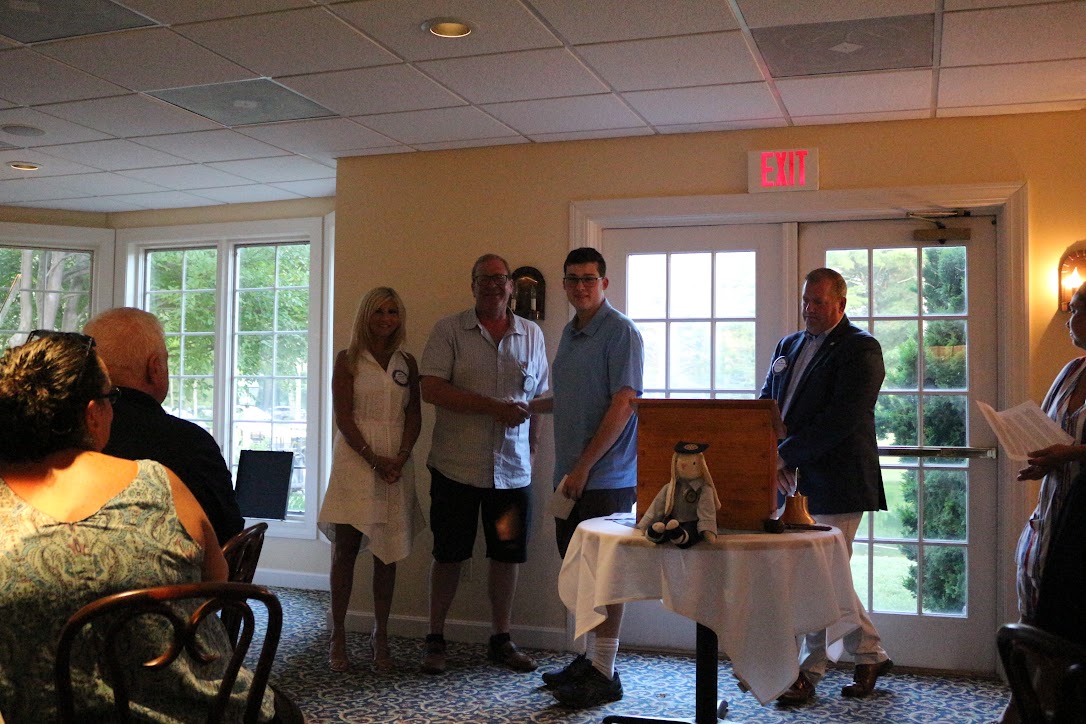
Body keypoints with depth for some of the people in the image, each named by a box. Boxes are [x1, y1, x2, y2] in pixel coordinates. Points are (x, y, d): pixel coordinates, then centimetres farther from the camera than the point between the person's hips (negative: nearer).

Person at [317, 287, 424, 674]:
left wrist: (400, 457, -9)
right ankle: (338, 637, 7)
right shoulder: (348, 360, 2)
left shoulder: (407, 363, 11)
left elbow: (414, 416, 8)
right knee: (344, 550, -2)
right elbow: (343, 417, -5)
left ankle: (380, 636, 15)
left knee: (387, 553, 6)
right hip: (355, 461, -3)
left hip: (397, 464, 3)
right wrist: (374, 458, -14)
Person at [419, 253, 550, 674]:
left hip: (513, 467, 3)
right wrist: (495, 407, -18)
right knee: (448, 555, 6)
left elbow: (541, 397, 15)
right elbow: (431, 390, -13)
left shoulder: (531, 334, 10)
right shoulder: (448, 330, -1)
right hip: (457, 465, -3)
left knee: (507, 555, 10)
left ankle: (501, 640, 24)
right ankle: (436, 639, 20)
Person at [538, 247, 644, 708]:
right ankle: (588, 658, 27)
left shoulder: (620, 331, -10)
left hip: (606, 476, -8)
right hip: (572, 475, 8)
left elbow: (623, 402, -18)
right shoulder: (570, 333, 16)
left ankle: (604, 675, 7)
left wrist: (584, 466, -18)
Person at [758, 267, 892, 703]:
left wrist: (786, 455, -19)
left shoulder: (860, 349, -7)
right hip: (796, 479, 8)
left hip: (836, 482, -8)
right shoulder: (788, 345, 16)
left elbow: (841, 418, -18)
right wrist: (771, 456, -5)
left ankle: (808, 672, 10)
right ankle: (871, 655, 31)